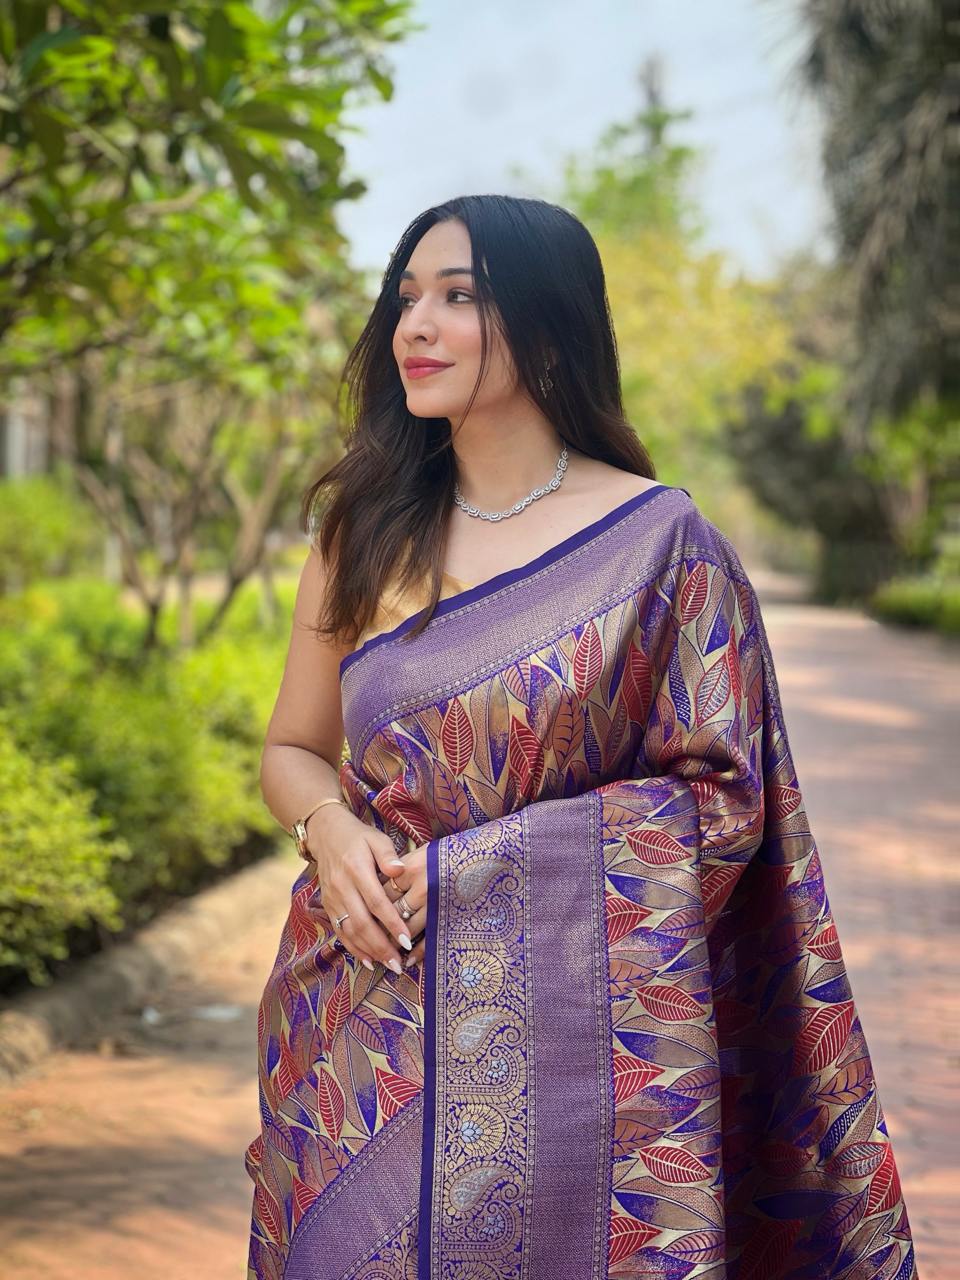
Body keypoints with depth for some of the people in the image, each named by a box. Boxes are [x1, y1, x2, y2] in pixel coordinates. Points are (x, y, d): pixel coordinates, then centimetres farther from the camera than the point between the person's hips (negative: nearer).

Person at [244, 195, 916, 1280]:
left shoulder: (661, 541, -5)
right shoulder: (363, 530, 6)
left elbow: (723, 800, -6)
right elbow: (292, 749, 14)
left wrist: (468, 865, -13)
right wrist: (331, 828, -11)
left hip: (574, 1022, -3)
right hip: (367, 1028, 3)